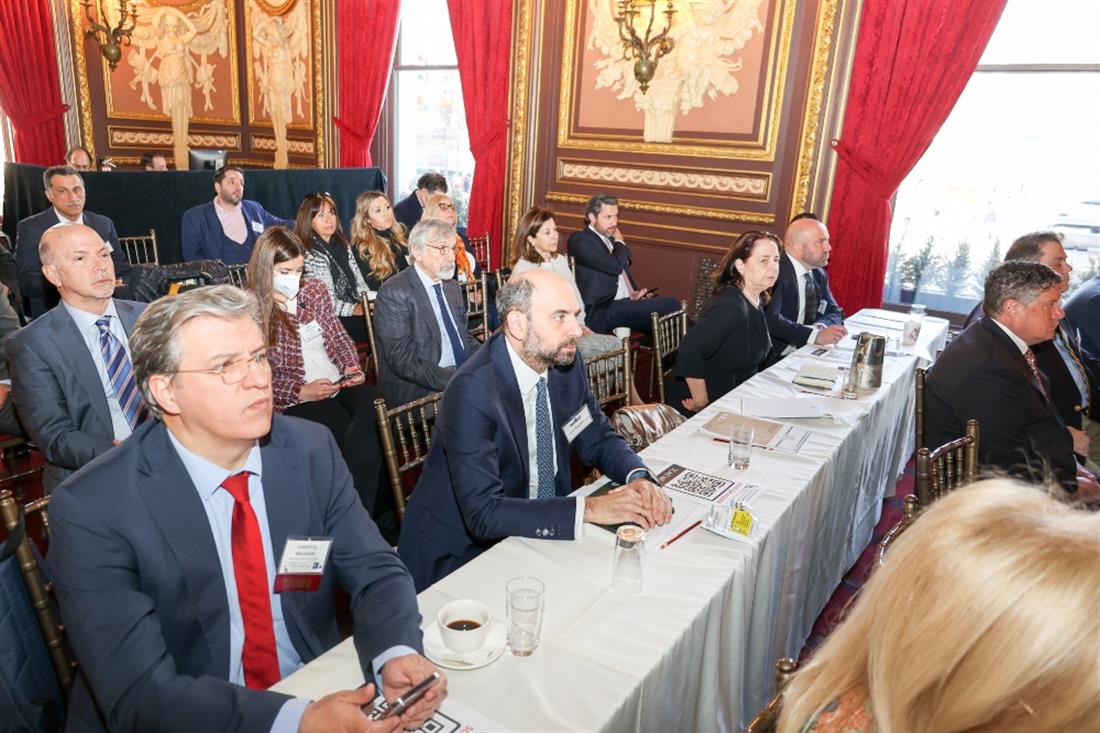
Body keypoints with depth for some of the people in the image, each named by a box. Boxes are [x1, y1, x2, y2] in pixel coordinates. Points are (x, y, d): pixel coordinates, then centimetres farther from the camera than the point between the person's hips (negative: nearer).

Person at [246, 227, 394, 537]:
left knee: (377, 413, -29)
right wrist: (301, 392, -15)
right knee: (365, 439, -29)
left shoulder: (314, 291, 13)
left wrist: (353, 368, 0)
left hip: (340, 385, 5)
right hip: (296, 401, -4)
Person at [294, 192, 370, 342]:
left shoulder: (342, 244, 15)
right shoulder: (309, 255, -9)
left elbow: (359, 282, 14)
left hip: (356, 306, 7)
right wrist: (356, 309, -18)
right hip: (332, 320, -7)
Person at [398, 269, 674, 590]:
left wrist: (639, 478, -14)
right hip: (463, 554, -6)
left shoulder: (566, 362, -5)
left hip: (541, 526, 7)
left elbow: (599, 439, 7)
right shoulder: (472, 392, -27)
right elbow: (483, 512, -31)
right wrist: (590, 509, -33)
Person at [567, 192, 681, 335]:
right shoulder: (579, 240, -6)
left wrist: (634, 293, 6)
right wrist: (620, 242, 2)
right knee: (670, 305, -22)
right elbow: (614, 266, -18)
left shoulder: (611, 239, 21)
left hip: (627, 302, 9)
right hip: (602, 312, -9)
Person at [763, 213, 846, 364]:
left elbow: (834, 313, 13)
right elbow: (770, 319, -27)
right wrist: (816, 335, -31)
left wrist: (820, 327, -10)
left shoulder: (819, 274, 12)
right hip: (774, 360, -8)